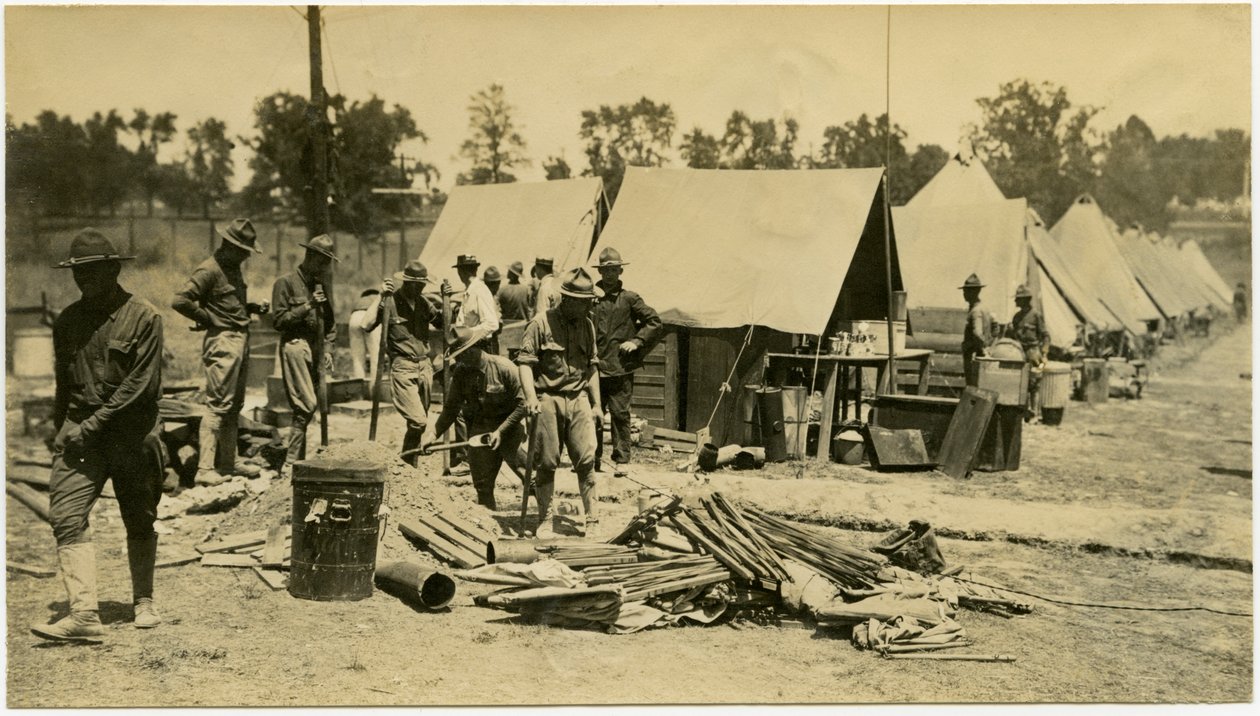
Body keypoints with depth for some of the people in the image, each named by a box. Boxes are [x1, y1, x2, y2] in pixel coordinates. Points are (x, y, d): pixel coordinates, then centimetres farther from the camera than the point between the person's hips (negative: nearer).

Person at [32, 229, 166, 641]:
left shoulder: (143, 318, -5)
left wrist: (93, 425, -13)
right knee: (66, 517, -12)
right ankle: (84, 614, -16)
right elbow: (63, 382, 20)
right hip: (80, 432, 4)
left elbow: (140, 384, -10)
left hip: (133, 433, -3)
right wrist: (62, 430, 13)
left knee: (139, 521, 7)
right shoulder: (67, 321, 11)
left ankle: (144, 601, 25)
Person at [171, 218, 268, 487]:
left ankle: (228, 462, 22)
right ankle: (205, 469, -8)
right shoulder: (209, 270, -13)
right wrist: (209, 319, -13)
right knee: (218, 405, -10)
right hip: (222, 342, -10)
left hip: (241, 340, 10)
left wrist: (252, 307, 9)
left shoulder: (233, 268, 16)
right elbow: (180, 300, -21)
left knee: (235, 405, 14)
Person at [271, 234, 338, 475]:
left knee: (309, 406, 6)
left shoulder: (321, 285, 19)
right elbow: (278, 320, -8)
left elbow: (330, 320, 25)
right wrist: (307, 306, -13)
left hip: (316, 350, 7)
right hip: (295, 345, -7)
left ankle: (298, 459, 15)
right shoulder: (286, 283, -2)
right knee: (306, 405, -15)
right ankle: (290, 463, -9)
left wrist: (328, 348, 13)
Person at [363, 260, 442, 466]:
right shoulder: (390, 302, -7)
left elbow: (444, 323, 19)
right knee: (417, 420, -16)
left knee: (421, 421, 11)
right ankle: (406, 464, 1)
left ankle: (411, 465, 24)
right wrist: (381, 298, -23)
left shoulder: (423, 302, 10)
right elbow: (366, 326, -18)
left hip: (425, 366, 6)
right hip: (402, 366, -6)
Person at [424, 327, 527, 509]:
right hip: (479, 429, 5)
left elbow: (522, 404, -14)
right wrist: (433, 434, -5)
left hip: (507, 427, -5)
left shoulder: (504, 367, -16)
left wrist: (500, 431, -18)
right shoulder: (461, 373, -1)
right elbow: (451, 408, 6)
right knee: (482, 484, 5)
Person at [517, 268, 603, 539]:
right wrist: (530, 396, -19)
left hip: (578, 399, 4)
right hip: (548, 398, -3)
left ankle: (592, 520, 3)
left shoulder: (587, 326, 12)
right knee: (546, 463, 2)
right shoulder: (541, 323, -5)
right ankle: (545, 521, 14)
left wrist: (597, 403, 16)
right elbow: (524, 361, -7)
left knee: (586, 460, -4)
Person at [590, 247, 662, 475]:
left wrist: (637, 341, -3)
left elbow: (654, 322, 7)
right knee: (592, 415, 5)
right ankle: (594, 459, 17)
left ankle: (621, 461, 3)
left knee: (620, 415, -2)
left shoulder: (629, 298, 4)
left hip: (620, 368, -2)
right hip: (593, 368, 2)